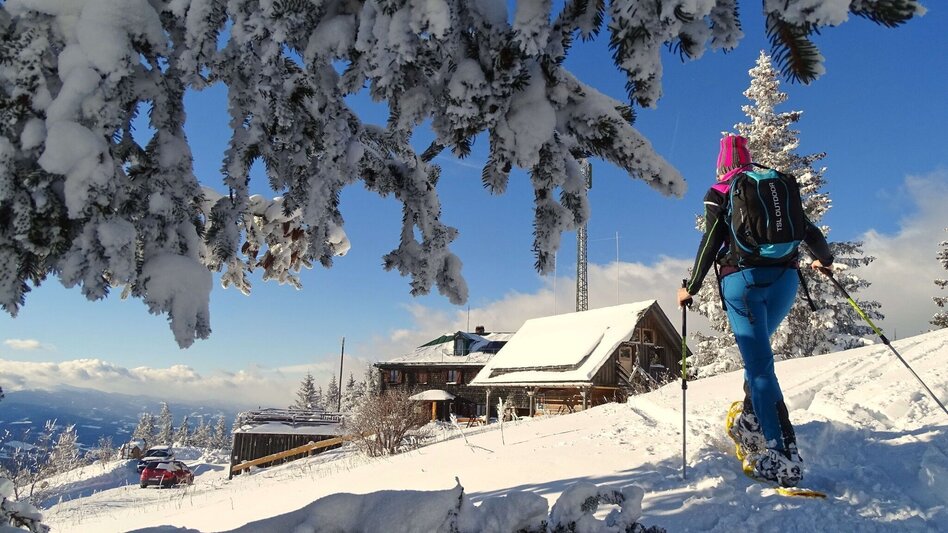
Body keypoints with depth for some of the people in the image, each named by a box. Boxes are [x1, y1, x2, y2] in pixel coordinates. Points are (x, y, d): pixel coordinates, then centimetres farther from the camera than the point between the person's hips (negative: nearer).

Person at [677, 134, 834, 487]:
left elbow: (710, 244, -4)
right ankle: (750, 419, 19)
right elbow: (810, 232, 19)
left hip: (743, 279, -4)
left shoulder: (719, 193, 5)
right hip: (785, 279, 5)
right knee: (757, 350, 24)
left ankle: (783, 457, -11)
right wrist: (824, 260, 39)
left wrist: (690, 288, 4)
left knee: (759, 364, -6)